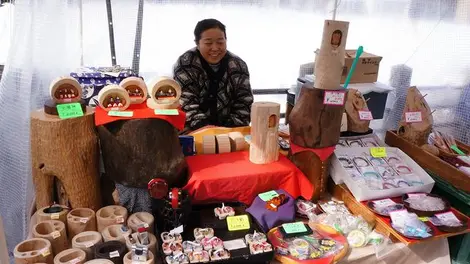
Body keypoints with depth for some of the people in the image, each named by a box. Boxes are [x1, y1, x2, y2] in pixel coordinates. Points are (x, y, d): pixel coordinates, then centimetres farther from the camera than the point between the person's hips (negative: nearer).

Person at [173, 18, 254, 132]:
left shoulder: (238, 66, -2)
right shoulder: (185, 64, -9)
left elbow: (243, 104, -2)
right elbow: (186, 104, -15)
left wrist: (230, 131, -16)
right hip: (192, 132, -2)